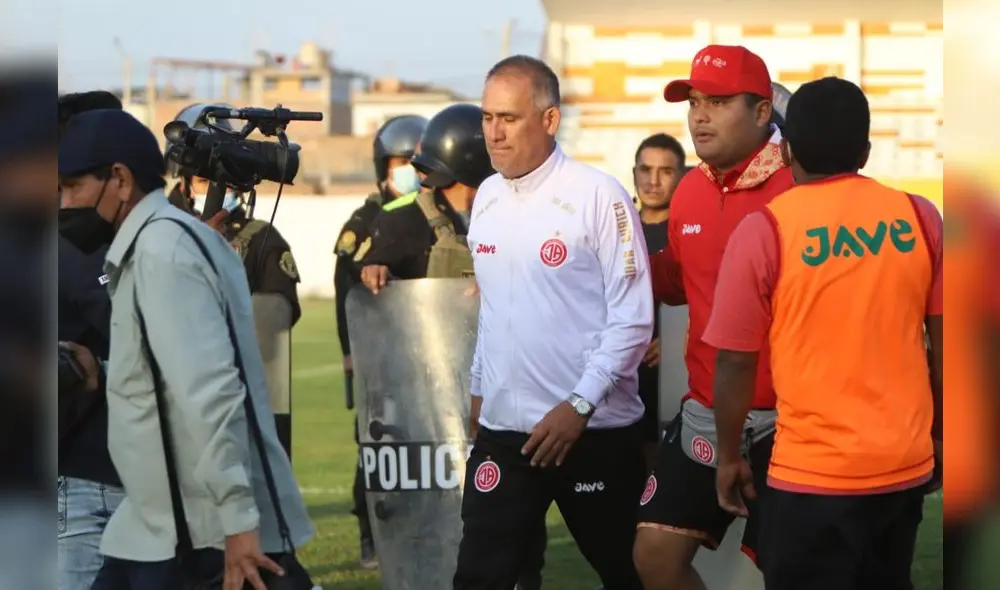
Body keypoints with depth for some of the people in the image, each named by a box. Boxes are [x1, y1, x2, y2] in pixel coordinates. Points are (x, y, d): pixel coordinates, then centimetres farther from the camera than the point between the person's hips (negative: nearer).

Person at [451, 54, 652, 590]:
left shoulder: (599, 196, -11)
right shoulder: (487, 197, 9)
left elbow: (633, 319, -13)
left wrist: (579, 406, -17)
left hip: (593, 430, -5)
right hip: (503, 428, 5)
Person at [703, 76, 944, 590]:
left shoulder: (765, 230, -10)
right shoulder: (920, 217, -1)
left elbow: (736, 361, -7)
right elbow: (945, 343, 3)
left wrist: (729, 456, 5)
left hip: (813, 472, -4)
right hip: (907, 464, 4)